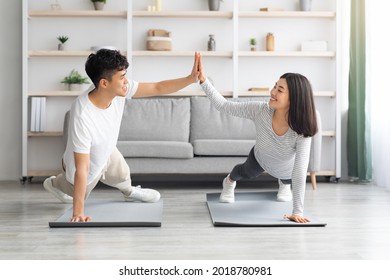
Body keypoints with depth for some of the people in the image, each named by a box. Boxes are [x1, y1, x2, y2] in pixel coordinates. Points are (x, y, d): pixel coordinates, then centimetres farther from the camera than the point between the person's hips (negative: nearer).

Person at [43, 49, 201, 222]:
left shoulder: (119, 89, -27)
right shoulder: (82, 116, -45)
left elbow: (158, 88, -16)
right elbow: (82, 169, -42)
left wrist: (191, 78, -26)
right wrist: (78, 213, -39)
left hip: (106, 151, 5)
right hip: (87, 167, -5)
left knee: (122, 175, 30)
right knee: (79, 193, 26)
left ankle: (129, 191, 62)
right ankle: (56, 184, 54)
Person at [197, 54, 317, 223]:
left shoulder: (302, 131, -45)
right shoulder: (260, 110, -39)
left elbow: (299, 172, -45)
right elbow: (224, 106, -30)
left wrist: (297, 212, -46)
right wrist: (203, 80, -40)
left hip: (287, 170, -1)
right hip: (260, 158, 1)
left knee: (288, 179, 32)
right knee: (246, 173, 32)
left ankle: (284, 184, 70)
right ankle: (229, 182, 67)